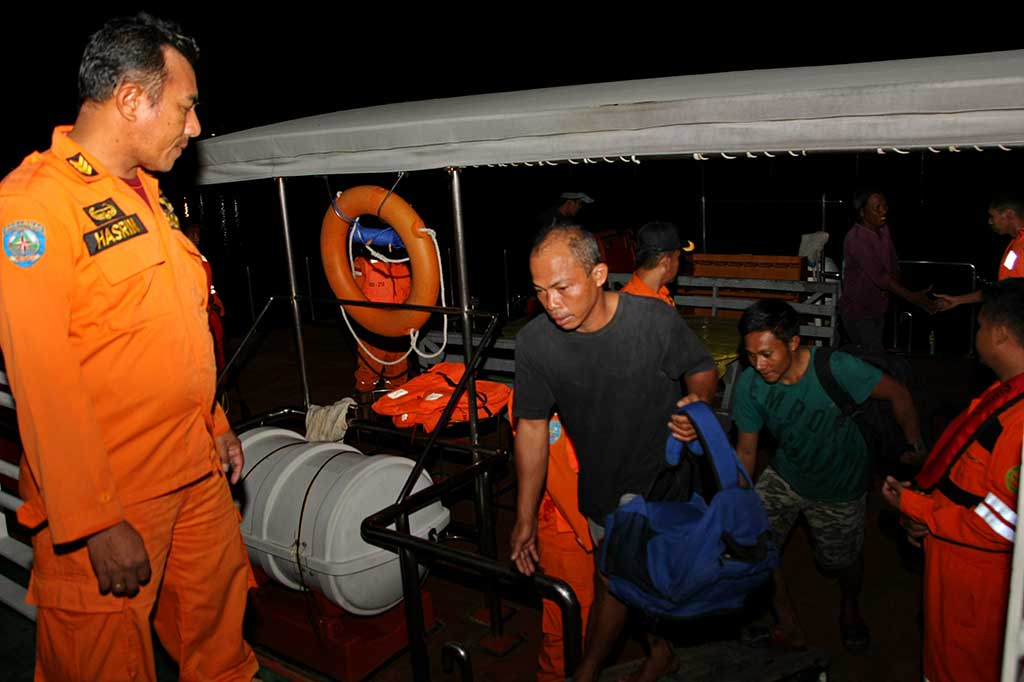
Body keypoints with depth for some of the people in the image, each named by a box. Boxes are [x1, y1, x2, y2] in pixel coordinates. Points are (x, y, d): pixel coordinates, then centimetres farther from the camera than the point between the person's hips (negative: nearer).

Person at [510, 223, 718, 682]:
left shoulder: (655, 321, -26)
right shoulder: (534, 343, -19)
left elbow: (702, 369, -6)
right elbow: (532, 426, -9)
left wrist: (697, 402, -30)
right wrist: (525, 518, -7)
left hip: (661, 475, -3)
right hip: (600, 484, 3)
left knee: (614, 576, -8)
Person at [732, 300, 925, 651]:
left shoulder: (837, 369, -33)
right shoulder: (750, 384, -23)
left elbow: (897, 393, -16)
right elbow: (746, 452, -11)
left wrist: (915, 447, -15)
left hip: (840, 487, -2)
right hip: (786, 474, 2)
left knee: (843, 559, 17)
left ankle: (849, 605, 55)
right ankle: (788, 624, 10)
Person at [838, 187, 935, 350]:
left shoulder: (883, 230, 4)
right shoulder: (855, 239, -22)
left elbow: (893, 264, 11)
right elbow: (878, 275, -28)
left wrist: (891, 286, -12)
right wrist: (912, 297, -31)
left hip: (877, 309, 8)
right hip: (857, 312, -8)